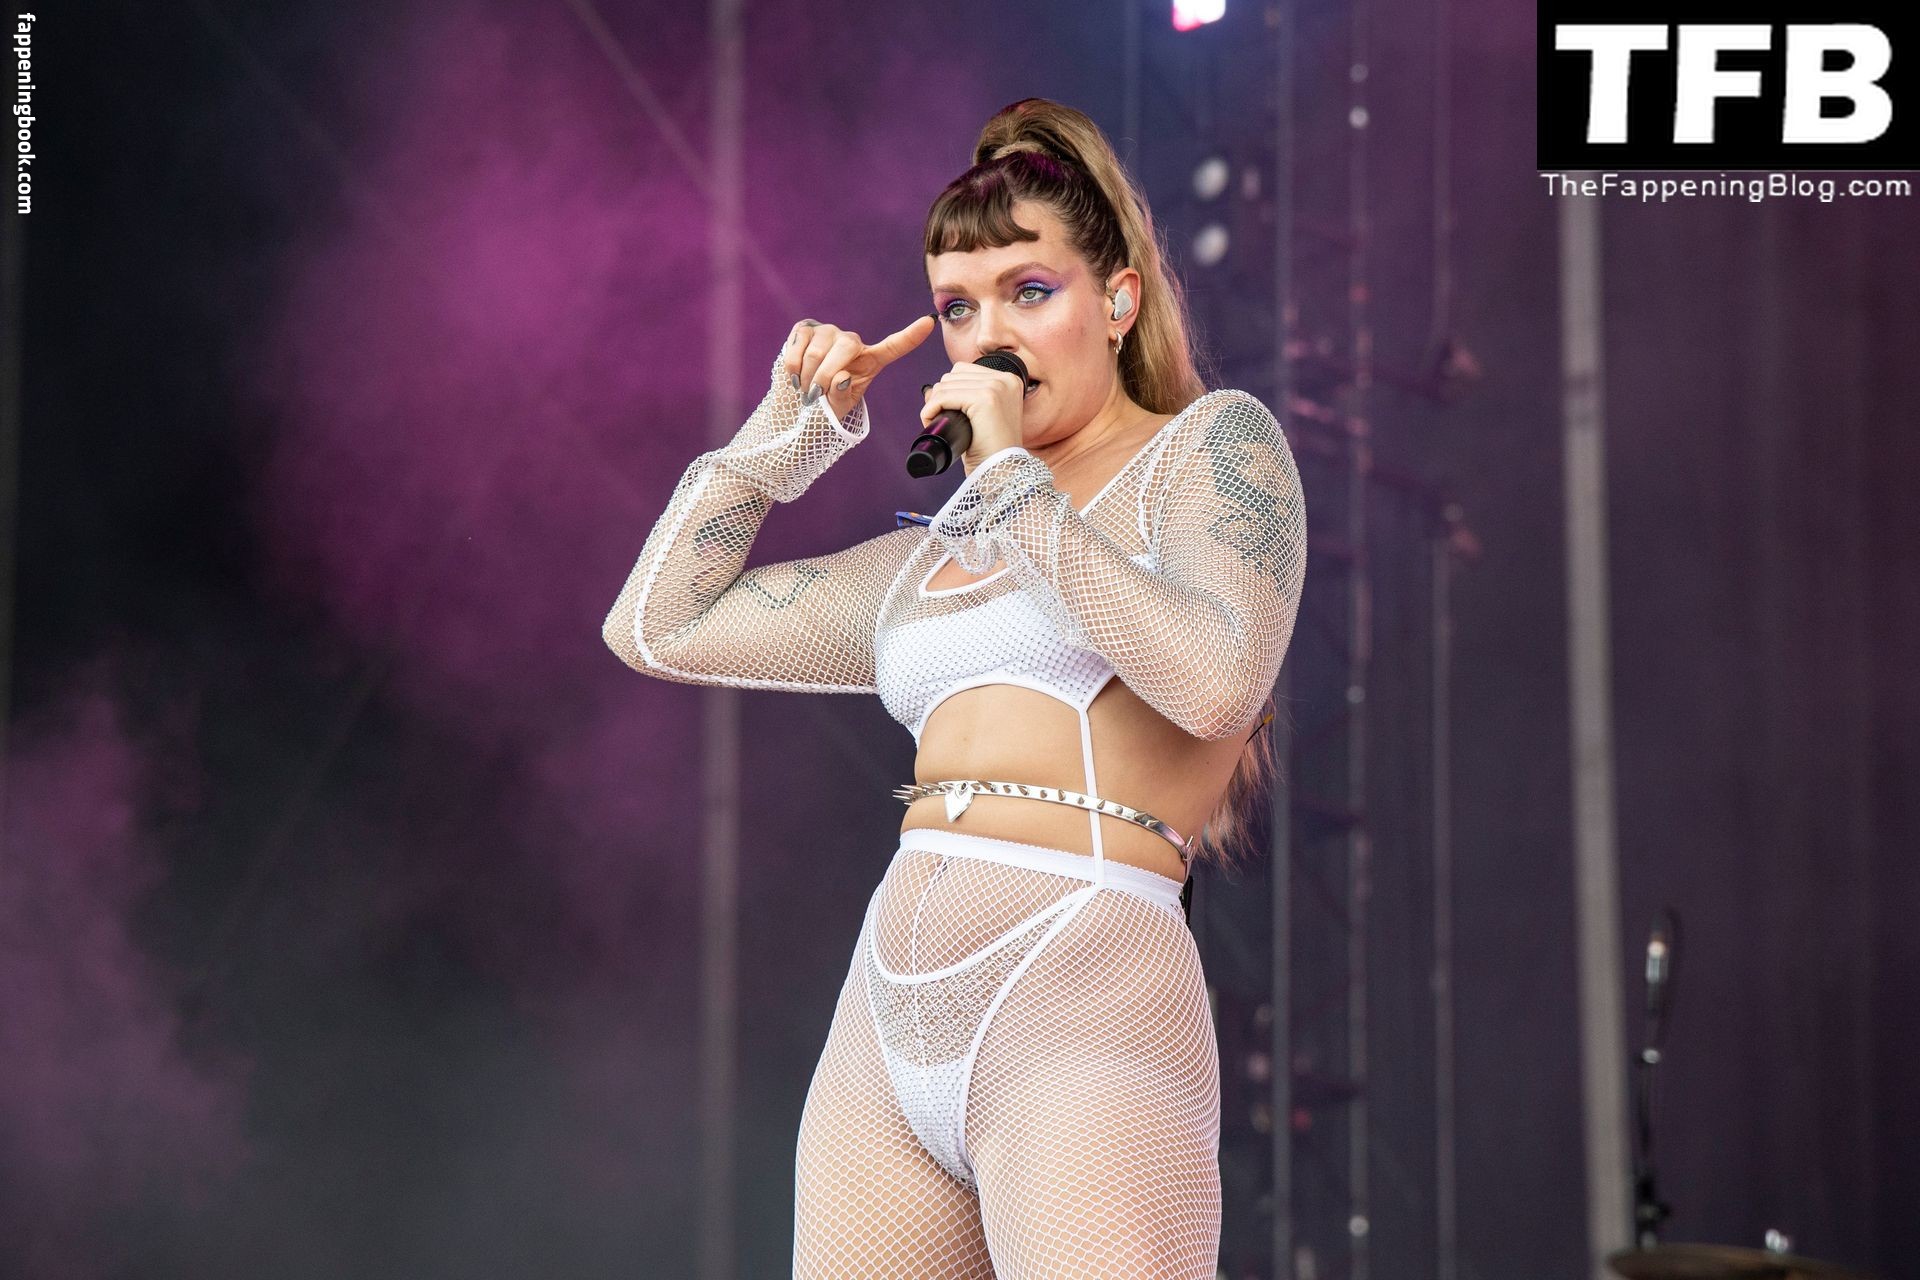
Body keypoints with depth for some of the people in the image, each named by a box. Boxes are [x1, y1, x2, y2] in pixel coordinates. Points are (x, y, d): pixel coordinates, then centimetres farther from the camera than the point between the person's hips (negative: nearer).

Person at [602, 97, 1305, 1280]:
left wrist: (1011, 482, -7)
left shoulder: (1214, 443, 5)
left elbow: (1214, 684, -13)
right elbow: (656, 626, 26)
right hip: (891, 1018, 7)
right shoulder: (932, 556, 22)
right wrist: (794, 423, 20)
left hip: (1083, 995, -6)